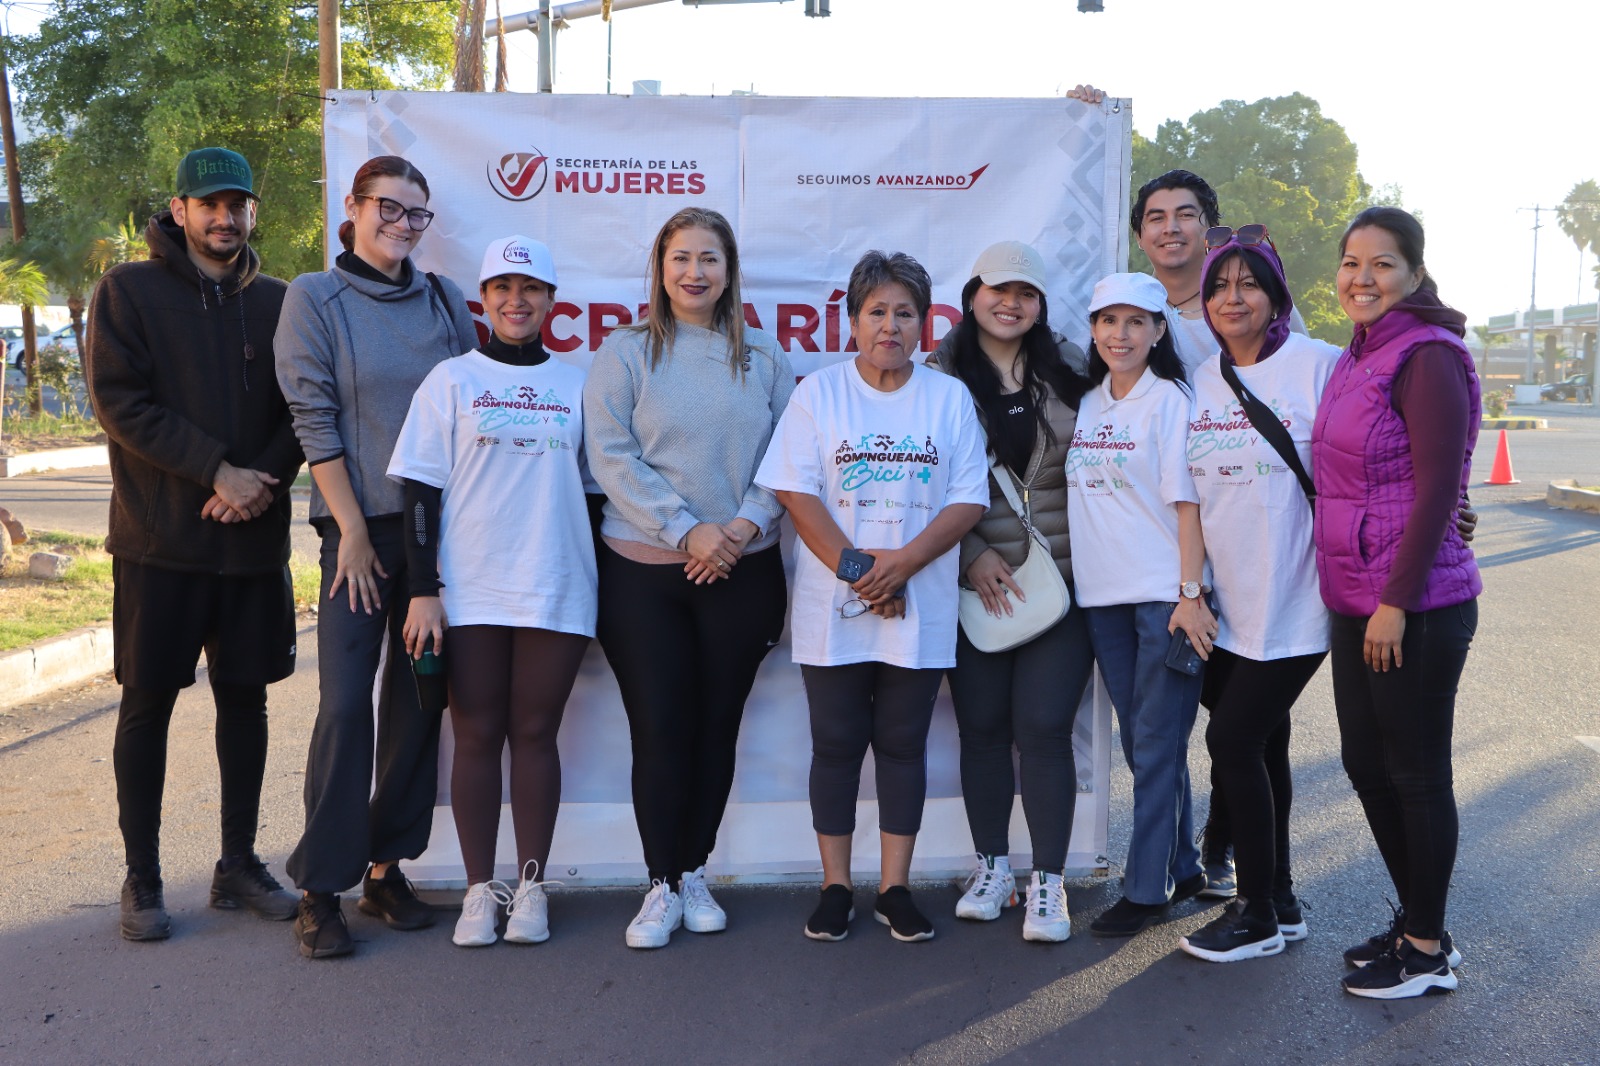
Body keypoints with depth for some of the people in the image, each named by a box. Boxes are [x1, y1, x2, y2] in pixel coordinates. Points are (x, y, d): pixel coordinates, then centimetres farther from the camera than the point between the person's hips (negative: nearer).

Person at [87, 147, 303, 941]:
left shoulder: (277, 301, 9)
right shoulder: (128, 291, 1)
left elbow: (302, 408, 5)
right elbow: (121, 401, -9)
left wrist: (264, 480, -13)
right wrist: (218, 470, -17)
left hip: (254, 540, 3)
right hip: (159, 539, -2)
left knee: (245, 697, 9)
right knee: (147, 701, 4)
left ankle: (238, 863, 22)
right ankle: (141, 877, 15)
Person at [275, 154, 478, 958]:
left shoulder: (444, 299, 10)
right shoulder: (314, 298, 0)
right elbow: (313, 420, -5)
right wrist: (352, 529, -9)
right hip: (361, 523, -4)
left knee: (417, 696, 7)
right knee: (345, 702, -8)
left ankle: (387, 868, 18)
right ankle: (321, 888, 2)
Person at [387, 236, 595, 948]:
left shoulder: (575, 385, 10)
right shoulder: (452, 380, 5)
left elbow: (594, 484, 14)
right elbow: (420, 489, 1)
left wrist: (604, 585, 9)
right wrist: (423, 589, -6)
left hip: (556, 591, 1)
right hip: (470, 592, -1)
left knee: (535, 733, 6)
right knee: (477, 736, 4)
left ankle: (531, 887, 15)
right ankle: (480, 890, 14)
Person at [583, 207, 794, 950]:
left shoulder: (763, 358, 9)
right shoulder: (625, 353, 2)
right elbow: (611, 456, -6)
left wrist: (744, 524, -11)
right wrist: (685, 529, -14)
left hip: (741, 573, 2)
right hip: (642, 572, -2)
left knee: (717, 726, 7)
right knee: (659, 728, -1)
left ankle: (694, 874, 22)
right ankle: (661, 886, 11)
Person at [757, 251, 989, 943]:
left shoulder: (950, 398, 7)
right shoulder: (818, 393, 3)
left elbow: (970, 500, 0)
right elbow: (796, 492, -4)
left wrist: (901, 563, -13)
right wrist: (853, 568, -13)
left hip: (920, 611, 1)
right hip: (831, 609, -1)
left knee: (902, 743, 7)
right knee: (836, 743, 5)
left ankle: (895, 888, 18)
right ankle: (835, 888, 17)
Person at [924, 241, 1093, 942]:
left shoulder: (1070, 371, 8)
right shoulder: (940, 378, 4)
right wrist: (971, 555, -7)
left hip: (1061, 576, 0)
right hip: (975, 580, 0)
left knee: (1044, 725, -5)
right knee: (982, 724, 6)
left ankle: (1048, 882, 7)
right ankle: (992, 866, 23)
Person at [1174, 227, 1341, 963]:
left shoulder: (1318, 365, -9)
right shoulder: (1199, 382, 8)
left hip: (1292, 601, -6)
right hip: (1226, 603, 6)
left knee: (1234, 740, -6)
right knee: (1260, 744, 13)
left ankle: (1258, 915, 10)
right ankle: (1279, 901, 28)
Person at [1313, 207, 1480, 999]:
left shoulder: (1428, 357, -13)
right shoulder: (1356, 360, 13)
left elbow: (1437, 490, -18)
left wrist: (1396, 602, -19)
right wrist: (1359, 598, 16)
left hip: (1416, 607, -9)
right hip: (1357, 603, 9)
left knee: (1415, 773, 2)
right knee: (1365, 762, 15)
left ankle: (1428, 950, 17)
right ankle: (1415, 920, 31)